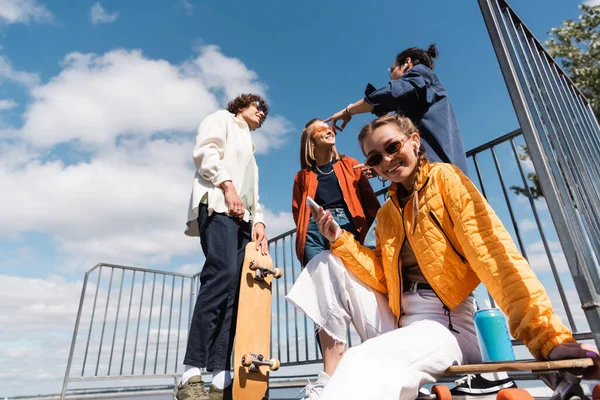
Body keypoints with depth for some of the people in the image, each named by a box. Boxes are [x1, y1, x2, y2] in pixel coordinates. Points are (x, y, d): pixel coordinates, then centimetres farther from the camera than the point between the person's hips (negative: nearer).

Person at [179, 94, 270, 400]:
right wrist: (227, 185, -15)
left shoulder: (249, 150, 37)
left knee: (236, 289, -7)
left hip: (243, 217, 8)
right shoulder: (222, 119, 19)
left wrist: (258, 221, 8)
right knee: (223, 274, -28)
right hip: (219, 205, -8)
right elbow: (205, 151, -3)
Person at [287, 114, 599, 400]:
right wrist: (339, 240, -3)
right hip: (398, 322, 8)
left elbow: (492, 252, -17)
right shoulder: (386, 214, 14)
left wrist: (548, 335, -25)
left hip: (444, 323, -7)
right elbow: (384, 279, 8)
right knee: (328, 263, -2)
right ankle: (330, 375, -1)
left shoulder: (444, 178, -4)